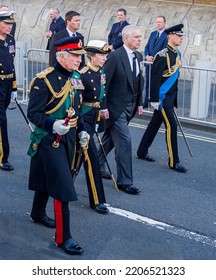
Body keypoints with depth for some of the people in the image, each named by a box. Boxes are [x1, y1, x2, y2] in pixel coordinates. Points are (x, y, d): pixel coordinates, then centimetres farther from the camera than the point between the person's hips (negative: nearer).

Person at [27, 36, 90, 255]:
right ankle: (63, 237, -2)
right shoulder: (44, 80, -19)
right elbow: (32, 113, -17)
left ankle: (38, 214, 45)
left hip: (68, 138, 8)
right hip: (49, 139, -8)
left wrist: (81, 130, 8)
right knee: (63, 187, -9)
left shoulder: (75, 78, 6)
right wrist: (52, 125, -32)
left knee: (48, 179, 24)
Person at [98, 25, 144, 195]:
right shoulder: (115, 57, -17)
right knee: (124, 141, -9)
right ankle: (125, 181, -1)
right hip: (116, 107, -8)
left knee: (110, 139, 20)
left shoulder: (138, 56, 7)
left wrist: (139, 103, 12)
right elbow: (103, 83, -17)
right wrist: (103, 107, -18)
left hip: (130, 107, 8)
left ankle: (98, 166, 38)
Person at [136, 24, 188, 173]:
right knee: (172, 125, -7)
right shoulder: (163, 55, -18)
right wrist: (155, 99, -19)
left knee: (155, 124, 16)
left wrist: (174, 97, 17)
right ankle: (174, 162, 0)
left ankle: (142, 152, 28)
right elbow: (155, 78, -19)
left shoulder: (177, 54, 10)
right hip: (162, 97, -9)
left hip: (170, 96, 9)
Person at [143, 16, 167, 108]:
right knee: (148, 83, 12)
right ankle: (146, 102, 20)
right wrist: (147, 56, -4)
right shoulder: (153, 34, 15)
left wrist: (154, 58, -15)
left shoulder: (166, 35, -8)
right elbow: (147, 47, 15)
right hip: (149, 62, 7)